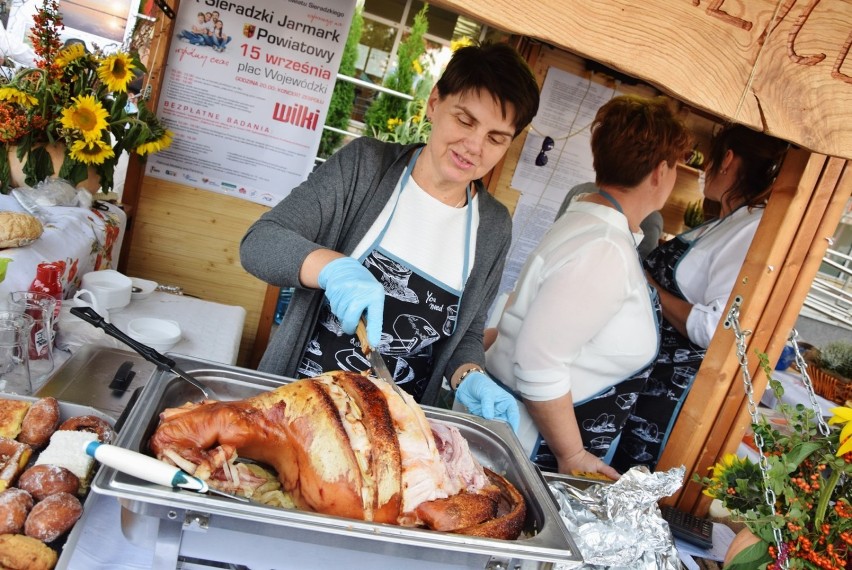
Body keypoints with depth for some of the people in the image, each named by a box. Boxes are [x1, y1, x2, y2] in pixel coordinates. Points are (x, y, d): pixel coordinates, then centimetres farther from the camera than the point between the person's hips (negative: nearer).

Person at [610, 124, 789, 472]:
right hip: (639, 366, 9)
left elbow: (716, 330, -25)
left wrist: (648, 287, -18)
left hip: (671, 387, -9)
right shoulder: (720, 225, 11)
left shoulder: (754, 231, -18)